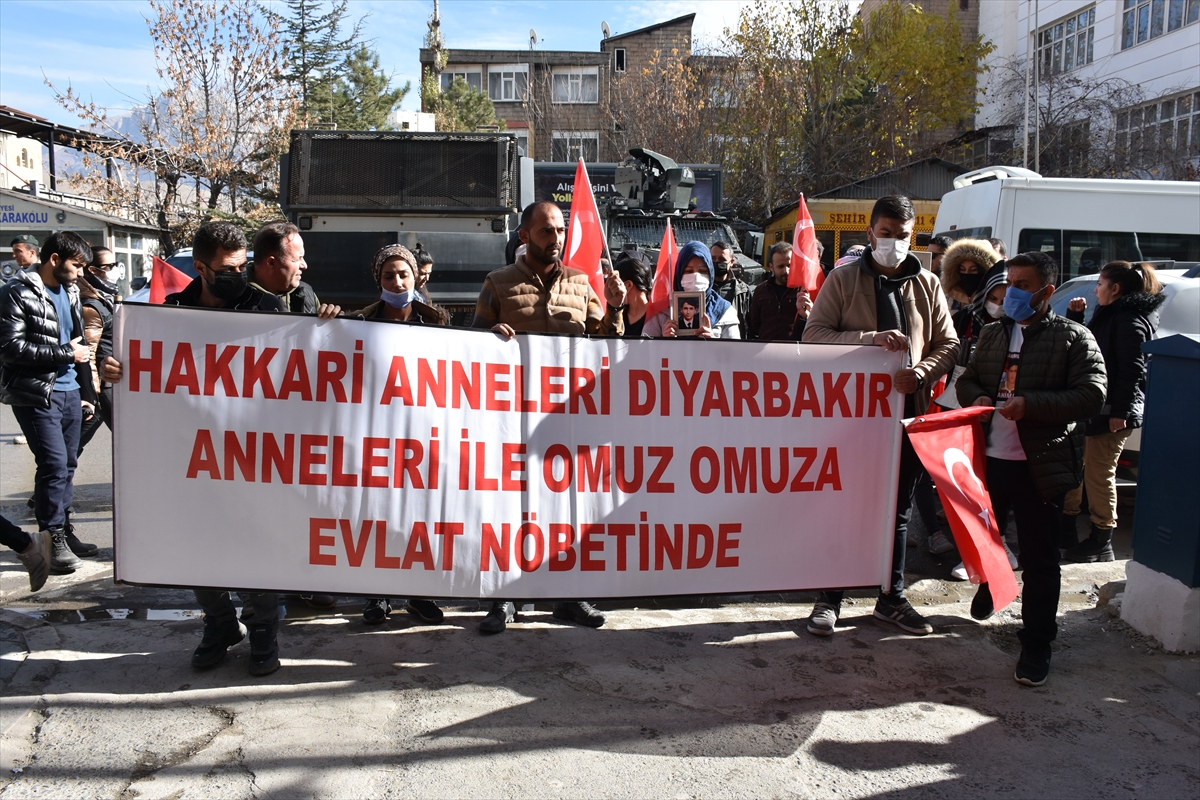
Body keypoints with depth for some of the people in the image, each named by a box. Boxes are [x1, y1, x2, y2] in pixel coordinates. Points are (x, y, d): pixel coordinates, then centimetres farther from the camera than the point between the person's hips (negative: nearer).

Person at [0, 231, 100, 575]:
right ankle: (54, 538, 0)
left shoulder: (68, 292, 15)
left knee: (68, 464, 10)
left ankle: (64, 530, 20)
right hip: (36, 396, -7)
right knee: (54, 463, -10)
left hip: (70, 393, 7)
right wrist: (65, 353, -14)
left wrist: (87, 392, 18)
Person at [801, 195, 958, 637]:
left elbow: (948, 344, 10)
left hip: (907, 410, 3)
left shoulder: (927, 284, 10)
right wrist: (871, 338, -21)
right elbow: (814, 333, -7)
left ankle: (892, 597, 28)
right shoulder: (843, 279, 2)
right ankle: (830, 599, 17)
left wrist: (923, 371, -11)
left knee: (898, 509, 13)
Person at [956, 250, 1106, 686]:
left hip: (1041, 466, -5)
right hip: (988, 458, 5)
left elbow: (1090, 396, -12)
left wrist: (1030, 404, -23)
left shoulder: (1074, 338, -3)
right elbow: (966, 379, 20)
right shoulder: (992, 333, 13)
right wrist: (976, 398, -4)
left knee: (1038, 560, 2)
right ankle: (988, 587, 50)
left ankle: (1036, 647, 14)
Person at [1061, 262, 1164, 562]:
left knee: (1098, 473, -4)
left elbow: (1132, 370, -21)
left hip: (1112, 412, -11)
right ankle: (1066, 527, 31)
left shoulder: (1130, 321, -15)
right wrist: (1074, 317, 9)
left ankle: (1101, 543, 6)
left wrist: (1120, 411, -23)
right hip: (1095, 409, 11)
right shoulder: (1108, 317, 15)